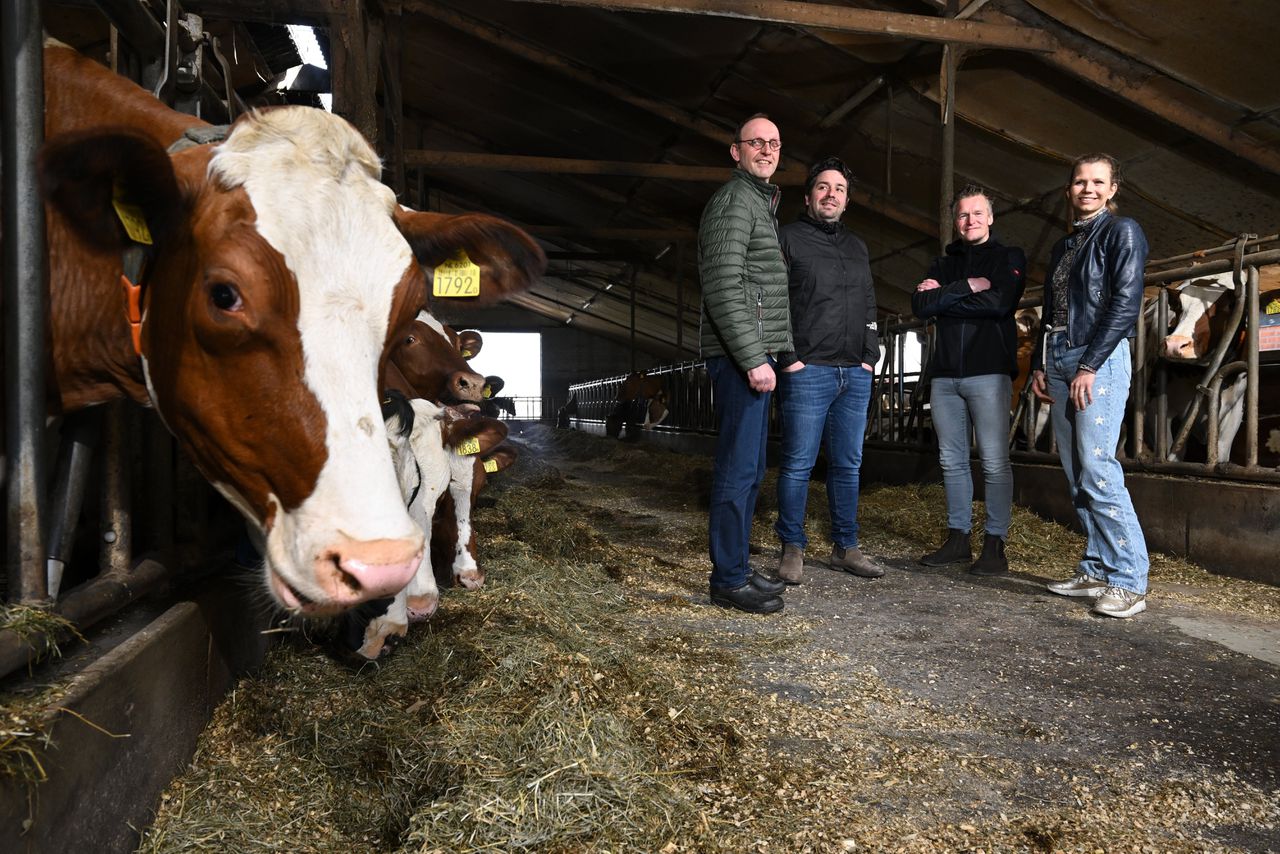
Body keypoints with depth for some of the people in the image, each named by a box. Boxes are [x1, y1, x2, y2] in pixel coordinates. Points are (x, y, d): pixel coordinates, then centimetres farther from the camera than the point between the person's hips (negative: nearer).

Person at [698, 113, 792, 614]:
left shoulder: (761, 202, 25)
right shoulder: (734, 200, -7)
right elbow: (723, 287, -19)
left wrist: (762, 355, 18)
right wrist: (754, 359, -23)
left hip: (754, 355, 10)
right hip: (740, 356, -10)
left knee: (749, 469, 12)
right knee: (738, 468, -8)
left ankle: (737, 568, 21)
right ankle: (728, 580, 0)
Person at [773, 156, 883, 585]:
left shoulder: (857, 246, 20)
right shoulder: (789, 238, 1)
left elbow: (869, 305, 23)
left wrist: (870, 355, 10)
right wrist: (788, 357, -12)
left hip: (856, 373, 6)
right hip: (808, 370, -6)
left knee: (848, 464, 10)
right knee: (798, 464, -3)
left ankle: (845, 546, 19)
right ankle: (792, 548, 7)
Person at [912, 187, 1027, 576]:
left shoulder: (1008, 258, 7)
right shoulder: (944, 263, 20)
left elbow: (998, 303, -13)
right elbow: (920, 305, 2)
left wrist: (944, 297, -5)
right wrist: (968, 287, -8)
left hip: (989, 372, -5)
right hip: (945, 375, 5)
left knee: (995, 462, -4)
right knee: (952, 461, 8)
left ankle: (995, 544, 2)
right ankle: (958, 538, 16)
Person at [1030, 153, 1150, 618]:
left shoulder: (1122, 231, 0)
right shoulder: (1062, 246, 22)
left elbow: (1126, 303, -10)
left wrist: (1090, 366, -16)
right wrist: (1040, 365, 13)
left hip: (1100, 361, -7)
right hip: (1060, 364, 7)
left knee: (1097, 468, -15)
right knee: (1076, 473, 4)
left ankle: (1128, 580, -9)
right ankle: (1097, 569, 10)